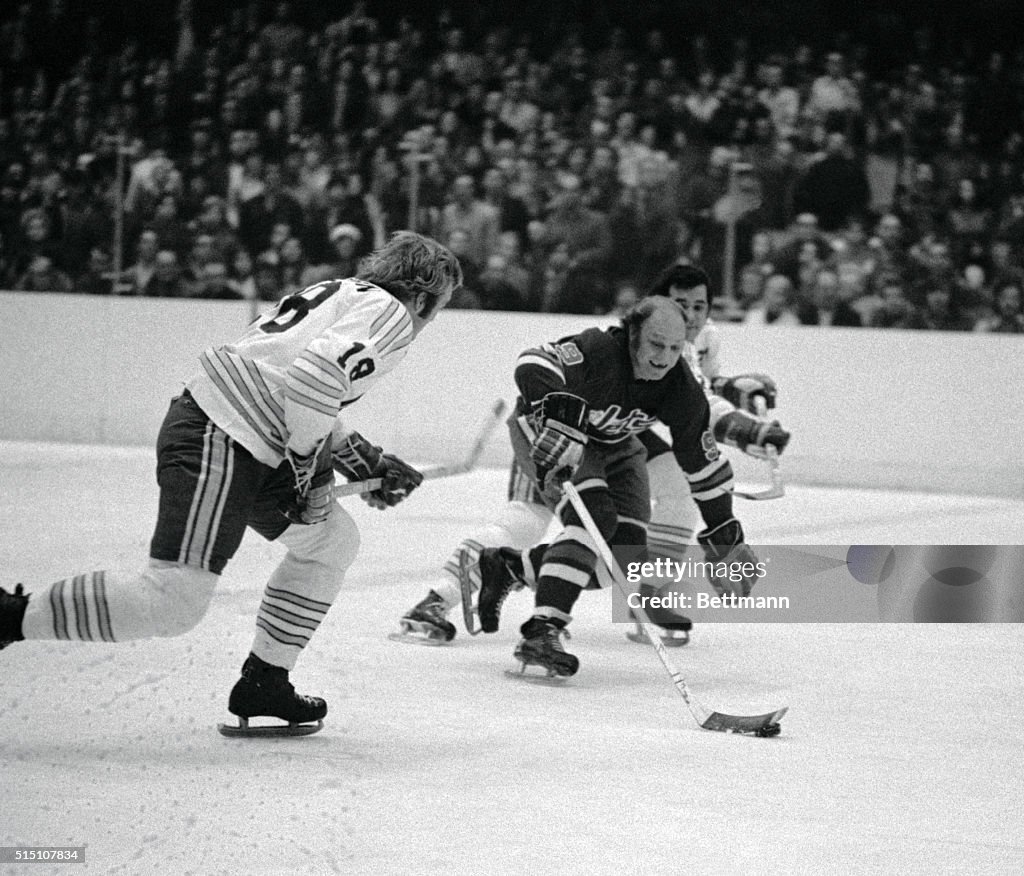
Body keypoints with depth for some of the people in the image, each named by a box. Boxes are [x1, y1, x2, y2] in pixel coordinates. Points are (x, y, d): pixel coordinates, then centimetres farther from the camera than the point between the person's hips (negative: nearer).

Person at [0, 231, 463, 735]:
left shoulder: (345, 295, 24)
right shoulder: (392, 315, -5)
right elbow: (313, 377, -21)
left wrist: (362, 460, 28)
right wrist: (308, 469, -11)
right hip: (216, 443, -11)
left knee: (333, 540, 20)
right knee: (175, 602, -15)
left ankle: (263, 685, 22)